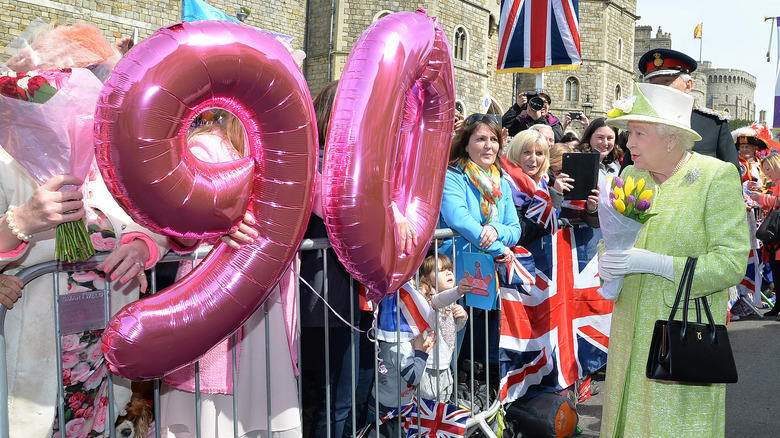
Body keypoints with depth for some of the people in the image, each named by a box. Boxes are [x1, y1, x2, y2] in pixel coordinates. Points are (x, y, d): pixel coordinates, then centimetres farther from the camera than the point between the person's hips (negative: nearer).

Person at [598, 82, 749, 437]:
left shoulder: (718, 177, -10)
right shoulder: (630, 175, 7)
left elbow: (731, 263, -15)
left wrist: (655, 263, -23)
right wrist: (606, 263, -7)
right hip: (631, 329, 5)